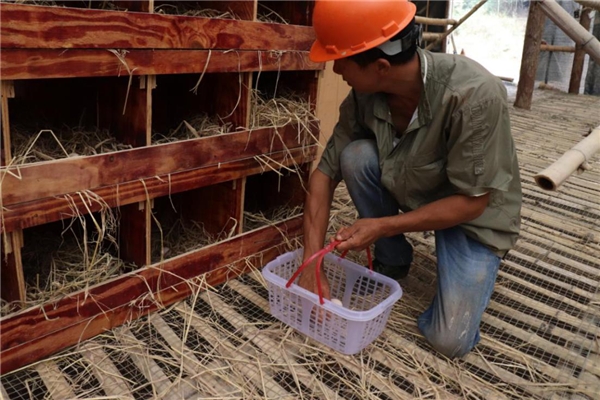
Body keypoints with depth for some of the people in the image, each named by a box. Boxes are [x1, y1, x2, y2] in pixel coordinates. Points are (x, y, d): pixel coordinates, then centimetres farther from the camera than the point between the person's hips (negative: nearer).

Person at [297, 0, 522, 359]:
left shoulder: (475, 95, -35)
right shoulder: (365, 94, -20)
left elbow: (471, 202, -27)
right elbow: (326, 172, -14)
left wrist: (382, 226, -27)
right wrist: (311, 266, -19)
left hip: (474, 212, -4)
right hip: (411, 192, 5)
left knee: (450, 341, -18)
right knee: (355, 155, -25)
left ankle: (471, 268, 15)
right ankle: (393, 260, 0)